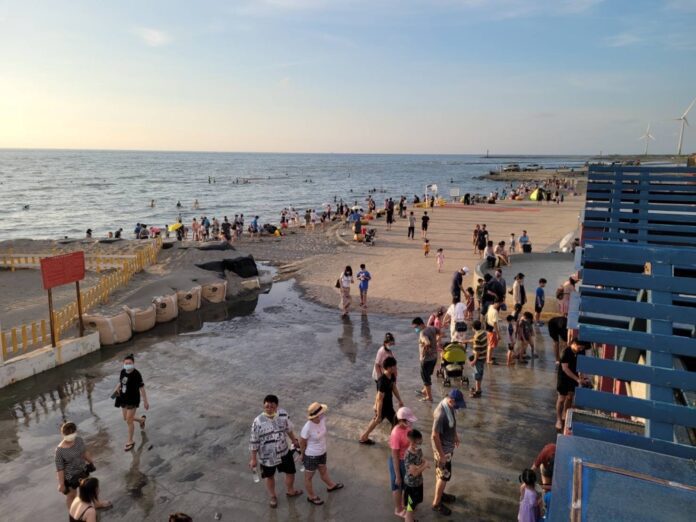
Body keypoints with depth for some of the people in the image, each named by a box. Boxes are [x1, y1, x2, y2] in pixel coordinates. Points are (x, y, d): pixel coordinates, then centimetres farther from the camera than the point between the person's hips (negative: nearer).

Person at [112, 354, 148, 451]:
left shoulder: (136, 374, -21)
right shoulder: (123, 371, -3)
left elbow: (141, 388, -16)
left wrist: (145, 401, -12)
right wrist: (116, 389, -2)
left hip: (133, 400, -7)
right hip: (124, 399, 7)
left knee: (129, 421, 0)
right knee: (126, 419, 19)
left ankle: (130, 441, 19)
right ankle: (142, 420, 48)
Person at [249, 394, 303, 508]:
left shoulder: (283, 414, -16)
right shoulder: (258, 422, -26)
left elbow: (288, 429, 4)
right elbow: (253, 442, -15)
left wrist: (294, 440, 17)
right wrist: (253, 459, -9)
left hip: (284, 452, 3)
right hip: (267, 456, -3)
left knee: (290, 473, 20)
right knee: (270, 477, 20)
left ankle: (290, 491, 51)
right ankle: (272, 497, 48)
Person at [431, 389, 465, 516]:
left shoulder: (450, 406, -8)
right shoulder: (441, 414, -35)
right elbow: (435, 436, -29)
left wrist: (455, 435, 23)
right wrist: (441, 455, -22)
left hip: (448, 446, 8)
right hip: (442, 449, -8)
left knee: (441, 473, 24)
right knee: (444, 475, 6)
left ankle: (440, 494, 43)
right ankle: (436, 504, 22)